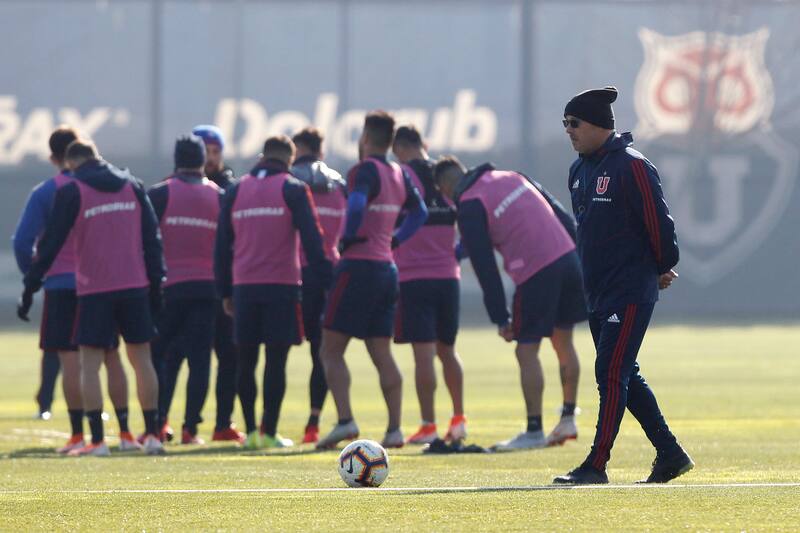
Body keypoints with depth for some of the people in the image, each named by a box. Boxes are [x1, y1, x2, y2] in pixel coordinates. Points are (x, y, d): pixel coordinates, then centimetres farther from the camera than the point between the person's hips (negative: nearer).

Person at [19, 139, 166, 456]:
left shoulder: (71, 192, -3)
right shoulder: (131, 185, 9)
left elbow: (51, 243, -5)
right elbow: (151, 236, 8)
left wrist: (30, 287, 0)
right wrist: (156, 282, 13)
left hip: (94, 290, -4)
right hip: (135, 287, 4)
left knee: (90, 364, 0)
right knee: (142, 360, 11)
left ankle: (97, 441, -7)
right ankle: (152, 435, 10)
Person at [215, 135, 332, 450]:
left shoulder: (235, 191, 10)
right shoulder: (293, 189, -1)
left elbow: (222, 244, 12)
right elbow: (312, 238, -6)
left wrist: (225, 291, 16)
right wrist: (325, 280, -2)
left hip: (244, 286, 3)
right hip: (282, 285, -3)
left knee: (246, 361, 9)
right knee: (276, 360, -2)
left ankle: (251, 431, 4)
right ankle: (269, 433, -6)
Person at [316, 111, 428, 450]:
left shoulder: (365, 171, -11)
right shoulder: (398, 175, 13)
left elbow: (356, 205, -29)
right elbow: (419, 213, 25)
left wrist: (349, 239, -14)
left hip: (358, 266, -7)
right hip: (387, 268, 7)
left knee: (331, 351, -3)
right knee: (382, 355, 10)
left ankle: (345, 420, -16)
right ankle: (394, 428, 4)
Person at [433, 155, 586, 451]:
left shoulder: (469, 207, -4)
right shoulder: (512, 177, 17)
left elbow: (484, 266, -6)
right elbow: (562, 216, 18)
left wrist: (500, 317, -3)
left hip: (535, 273, -7)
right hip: (567, 258, 7)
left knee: (527, 351, 1)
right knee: (563, 343, 17)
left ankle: (534, 431, 1)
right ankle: (568, 420, 24)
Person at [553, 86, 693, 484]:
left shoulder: (631, 167, -13)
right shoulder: (580, 170, 13)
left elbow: (658, 221, -12)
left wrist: (662, 268, 0)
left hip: (631, 293, -9)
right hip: (597, 292, 9)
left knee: (612, 373, -11)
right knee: (624, 376, 11)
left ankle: (597, 465, -12)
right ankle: (670, 454, 20)